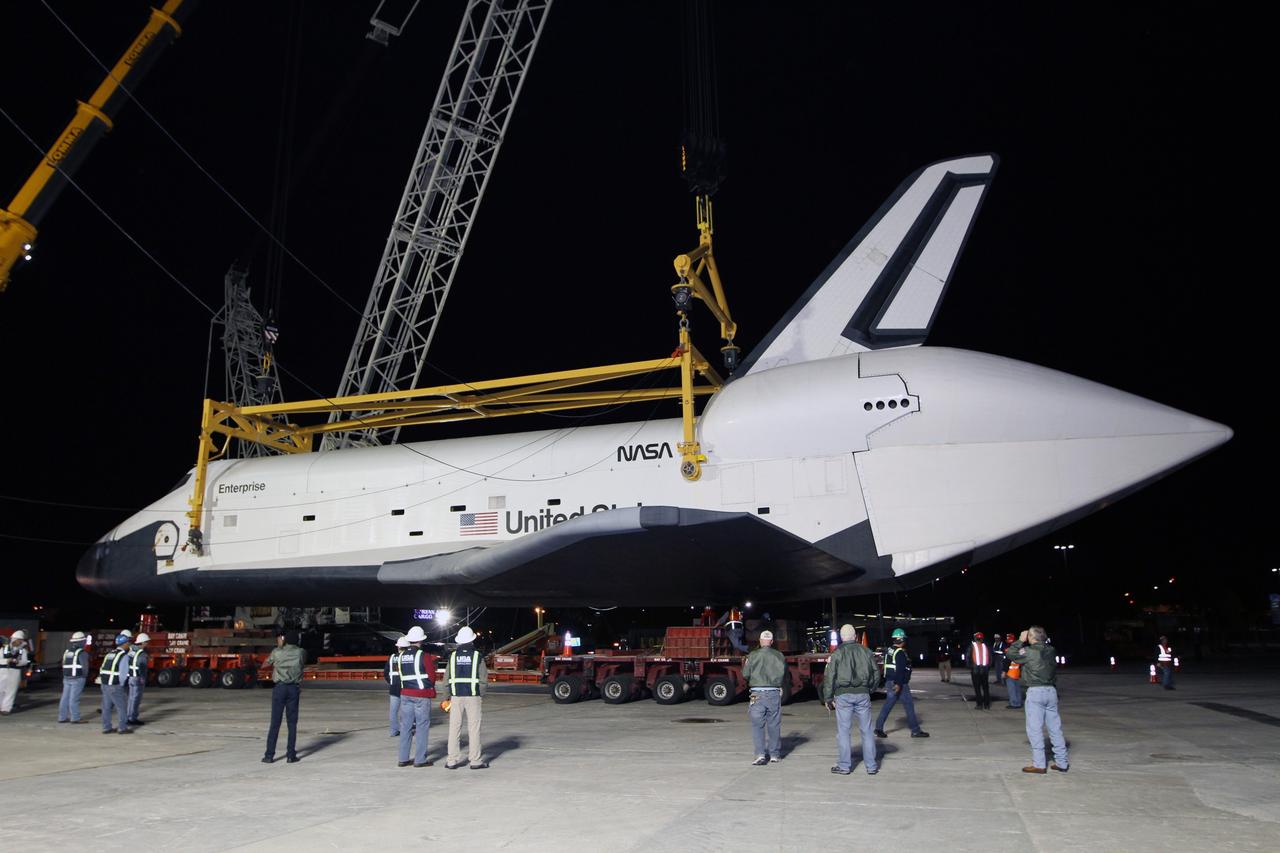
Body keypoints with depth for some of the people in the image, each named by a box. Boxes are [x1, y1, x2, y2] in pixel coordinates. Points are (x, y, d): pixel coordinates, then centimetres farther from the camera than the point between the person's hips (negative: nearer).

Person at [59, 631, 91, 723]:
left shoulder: (67, 651, 13)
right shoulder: (82, 652, -10)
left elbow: (64, 665, 15)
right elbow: (85, 666, -12)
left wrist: (66, 676, 18)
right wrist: (85, 676, 4)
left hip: (66, 678, 7)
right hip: (77, 678, -7)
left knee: (65, 698, 10)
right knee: (74, 698, -7)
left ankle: (62, 717, 14)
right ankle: (75, 718, -4)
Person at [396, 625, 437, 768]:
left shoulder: (401, 656, 5)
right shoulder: (424, 656, -12)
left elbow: (400, 674, 11)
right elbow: (432, 676, -8)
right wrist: (429, 687, 10)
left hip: (405, 694, 6)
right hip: (422, 695, -5)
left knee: (405, 725, 11)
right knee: (422, 726, 2)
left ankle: (403, 759, 15)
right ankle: (420, 759, 4)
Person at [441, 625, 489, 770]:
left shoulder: (453, 656, 2)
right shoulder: (477, 656, -3)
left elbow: (447, 679, 3)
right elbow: (484, 679, -5)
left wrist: (446, 698, 11)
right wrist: (480, 693, 9)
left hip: (456, 696, 2)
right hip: (473, 696, -2)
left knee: (454, 728, 7)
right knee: (474, 728, 3)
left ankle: (452, 760, 10)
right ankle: (475, 760, 6)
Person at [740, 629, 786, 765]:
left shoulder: (752, 656, -4)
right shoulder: (779, 656, 1)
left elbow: (745, 675, -3)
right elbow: (786, 675, 7)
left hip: (758, 694, -2)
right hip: (775, 694, 2)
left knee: (757, 725, 2)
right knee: (774, 725, 12)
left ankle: (760, 754, -8)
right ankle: (774, 755, 19)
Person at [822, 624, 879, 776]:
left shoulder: (837, 654, -2)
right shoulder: (866, 651, 6)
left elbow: (829, 678, -4)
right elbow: (875, 675, 10)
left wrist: (828, 698, 3)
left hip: (843, 695, -3)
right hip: (863, 694, 3)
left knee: (843, 731, 4)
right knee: (867, 730, 9)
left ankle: (844, 766, 7)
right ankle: (871, 766, 14)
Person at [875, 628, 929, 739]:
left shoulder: (889, 651, 13)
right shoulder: (900, 653, -15)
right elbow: (900, 670, -23)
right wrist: (898, 684, -26)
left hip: (889, 683, 9)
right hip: (900, 684, -9)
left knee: (887, 706, 9)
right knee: (909, 705, 2)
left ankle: (879, 729, 6)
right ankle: (915, 730, 7)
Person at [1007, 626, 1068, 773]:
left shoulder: (1029, 651, -12)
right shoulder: (1051, 651, 6)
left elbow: (1010, 653, -3)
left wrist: (1021, 640, 2)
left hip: (1035, 692, -6)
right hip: (1051, 691, 6)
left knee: (1035, 729, -1)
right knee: (1055, 728, 11)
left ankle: (1038, 764, 0)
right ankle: (1062, 763, 16)